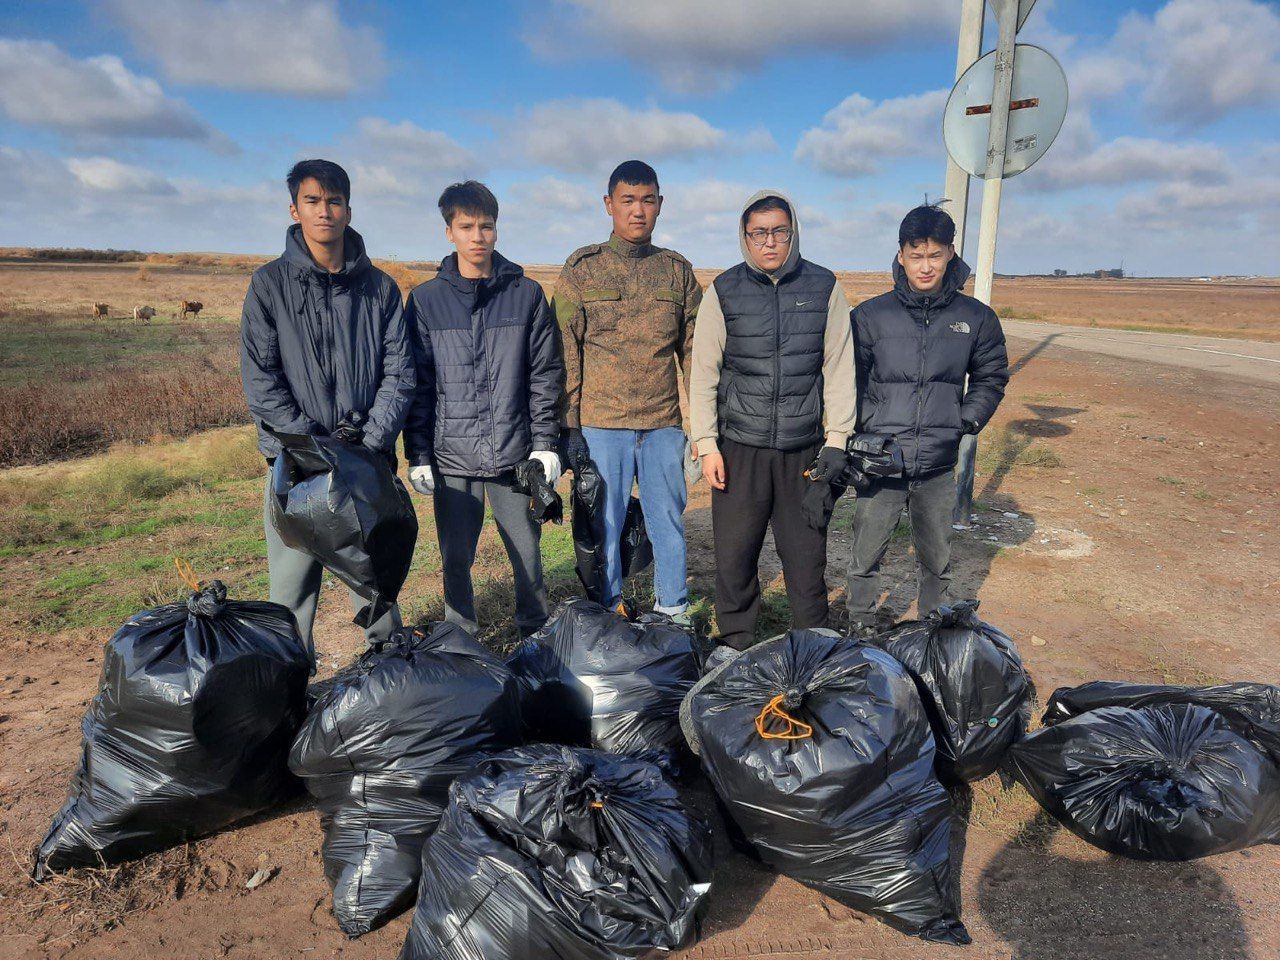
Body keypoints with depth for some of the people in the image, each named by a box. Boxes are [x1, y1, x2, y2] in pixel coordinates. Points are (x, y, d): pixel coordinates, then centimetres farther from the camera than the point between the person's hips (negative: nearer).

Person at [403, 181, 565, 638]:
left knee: (527, 553, 8)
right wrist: (417, 454, 1)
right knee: (456, 558, 9)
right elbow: (417, 382, 4)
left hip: (515, 455, 0)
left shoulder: (526, 294, 4)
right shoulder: (426, 299, 4)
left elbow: (547, 374, 4)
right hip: (451, 457, 0)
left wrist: (546, 443, -2)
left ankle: (537, 636, 27)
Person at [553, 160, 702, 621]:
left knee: (669, 522, 9)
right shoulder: (581, 268, 3)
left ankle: (674, 613, 25)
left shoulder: (678, 271, 10)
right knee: (603, 526, 5)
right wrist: (569, 425, -5)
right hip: (600, 425, -2)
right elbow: (565, 354, 0)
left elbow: (694, 351, 12)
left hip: (663, 425, 2)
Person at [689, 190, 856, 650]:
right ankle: (736, 645, 21)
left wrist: (837, 438, 0)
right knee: (734, 553, 3)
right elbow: (703, 373, 4)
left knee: (806, 555, 6)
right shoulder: (724, 291, 3)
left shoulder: (824, 287, 5)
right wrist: (706, 444, -2)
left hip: (804, 448, 1)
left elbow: (839, 368, 6)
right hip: (739, 446, 0)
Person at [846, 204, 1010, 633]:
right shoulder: (870, 316, -2)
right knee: (866, 556, 6)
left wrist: (965, 421, 1)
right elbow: (847, 381, 5)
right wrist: (863, 429, -6)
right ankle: (861, 630, 24)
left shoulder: (977, 318, 3)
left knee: (937, 560, 15)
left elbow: (991, 379, 14)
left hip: (938, 466, 2)